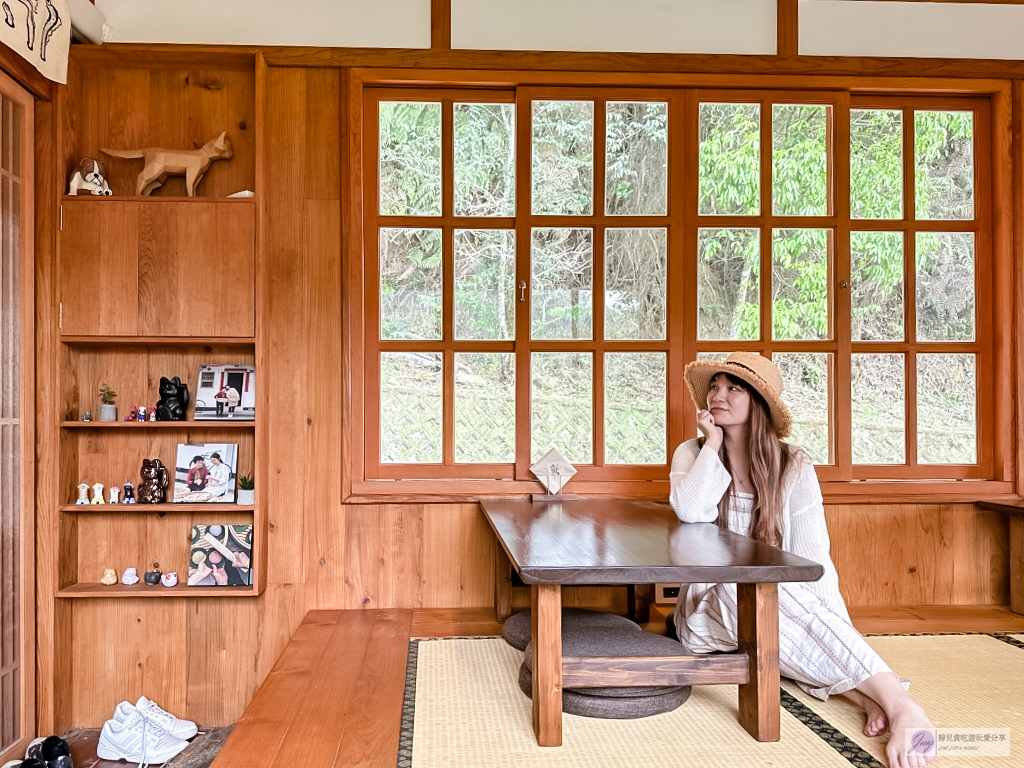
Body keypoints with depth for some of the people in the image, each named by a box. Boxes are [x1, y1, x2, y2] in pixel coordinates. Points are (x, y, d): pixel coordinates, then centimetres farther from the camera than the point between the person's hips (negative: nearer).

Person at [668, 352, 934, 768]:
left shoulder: (793, 467, -2)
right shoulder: (692, 454, 1)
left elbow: (813, 561, -10)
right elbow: (690, 511, -23)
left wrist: (838, 635, -23)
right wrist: (713, 443, -13)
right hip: (711, 611, 0)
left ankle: (897, 703, -40)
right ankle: (881, 698, -42)